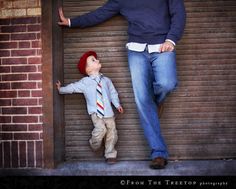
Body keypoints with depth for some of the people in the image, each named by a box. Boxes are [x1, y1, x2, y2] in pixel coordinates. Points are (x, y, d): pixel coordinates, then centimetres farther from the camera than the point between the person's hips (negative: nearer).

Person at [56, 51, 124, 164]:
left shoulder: (106, 80, 11)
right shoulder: (85, 82, 2)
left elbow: (113, 93, 14)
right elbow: (72, 88, 8)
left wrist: (117, 104, 4)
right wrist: (60, 89, 13)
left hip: (108, 112, 4)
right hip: (95, 112, -3)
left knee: (111, 131, 1)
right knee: (100, 128, -23)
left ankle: (110, 155, 18)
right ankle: (94, 145, 9)